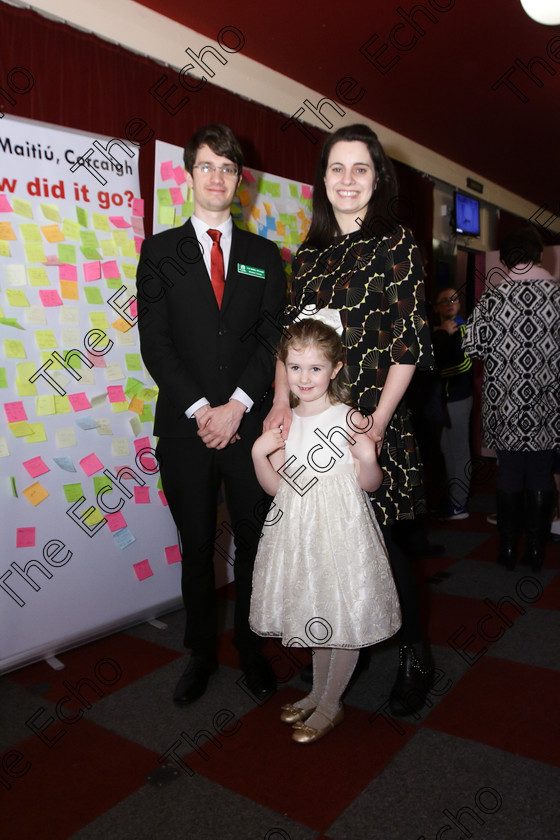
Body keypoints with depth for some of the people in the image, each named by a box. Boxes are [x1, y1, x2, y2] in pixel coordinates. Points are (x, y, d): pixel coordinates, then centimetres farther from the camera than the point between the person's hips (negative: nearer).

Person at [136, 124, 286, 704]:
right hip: (186, 427, -1)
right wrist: (200, 410, -12)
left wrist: (237, 405, -11)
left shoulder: (263, 256, 11)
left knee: (254, 542, 9)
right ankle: (201, 652, 29)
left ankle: (251, 646, 30)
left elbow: (273, 338, 2)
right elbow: (154, 341, -2)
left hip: (249, 425, 1)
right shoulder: (160, 251, 7)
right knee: (196, 547, 10)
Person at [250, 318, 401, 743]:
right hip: (299, 532, 5)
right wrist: (258, 453, -11)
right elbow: (275, 487, 3)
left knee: (345, 617, 9)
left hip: (342, 532, -4)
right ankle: (318, 692, 42)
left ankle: (331, 704, 31)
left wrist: (368, 457, -26)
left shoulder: (351, 420, -11)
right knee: (313, 615, 20)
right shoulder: (282, 424, 2)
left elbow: (370, 484, -8)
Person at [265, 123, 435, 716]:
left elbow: (411, 343, -6)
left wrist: (377, 423, -14)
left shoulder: (396, 245, 0)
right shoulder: (309, 255, 14)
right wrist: (282, 399, -5)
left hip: (371, 420, -4)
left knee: (376, 540, 0)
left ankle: (415, 659, 22)